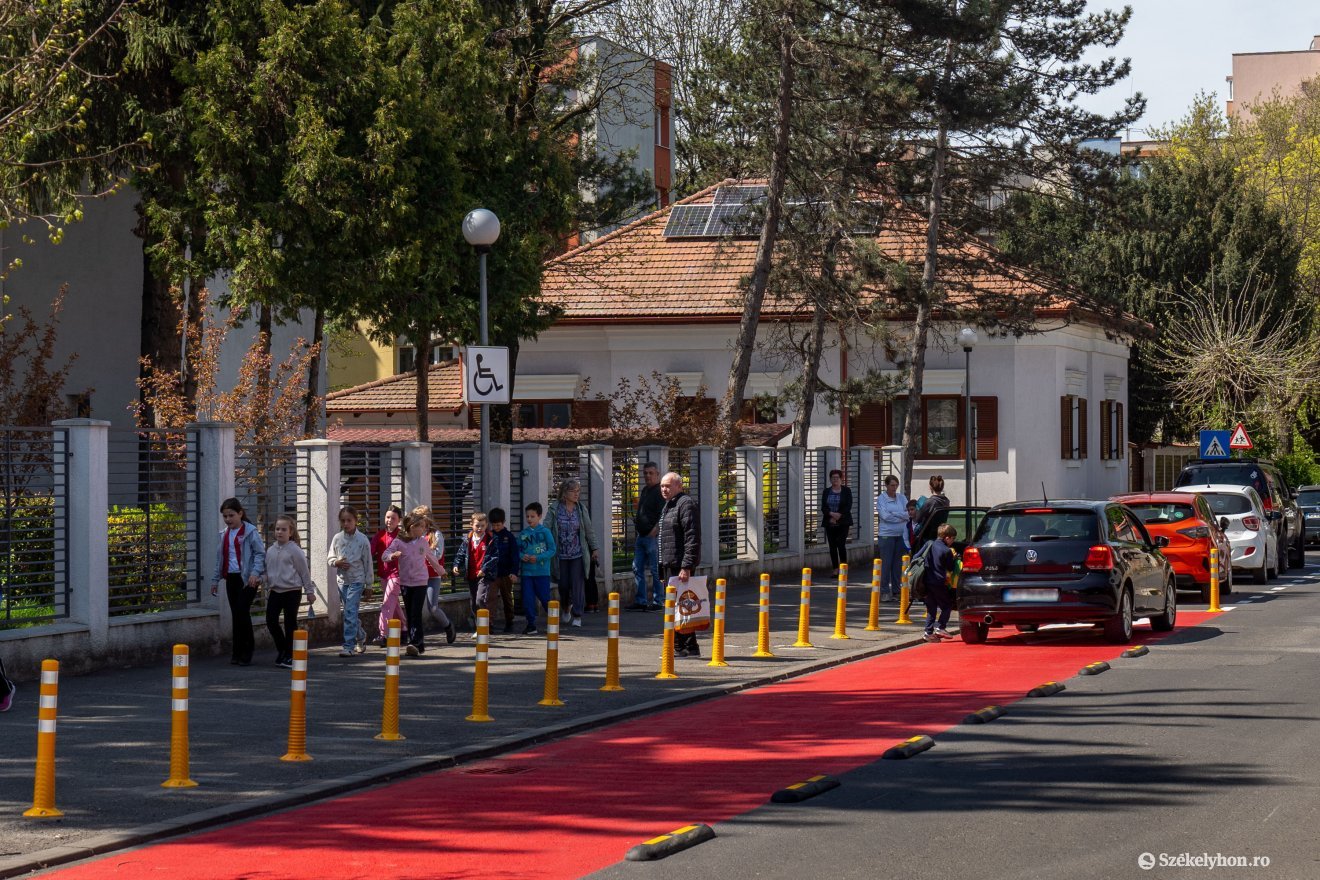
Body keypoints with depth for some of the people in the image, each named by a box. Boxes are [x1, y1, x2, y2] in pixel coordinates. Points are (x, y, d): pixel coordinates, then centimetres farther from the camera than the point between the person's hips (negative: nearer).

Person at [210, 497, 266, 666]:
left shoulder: (250, 532, -6)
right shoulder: (225, 534, 15)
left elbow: (260, 554, -8)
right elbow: (220, 557, 21)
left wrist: (255, 572, -21)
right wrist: (215, 579, 20)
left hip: (247, 578, -6)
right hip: (231, 578, 6)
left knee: (242, 612, -12)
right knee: (235, 614, 8)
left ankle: (247, 651, -3)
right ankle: (237, 652, 13)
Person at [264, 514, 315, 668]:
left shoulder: (294, 550, -8)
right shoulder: (270, 550, 8)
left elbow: (304, 572, -4)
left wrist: (309, 591, -2)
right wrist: (267, 590, 19)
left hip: (292, 591, -5)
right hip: (275, 591, 5)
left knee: (290, 624, 0)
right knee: (271, 621, 0)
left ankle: (289, 656, 10)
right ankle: (282, 649, 21)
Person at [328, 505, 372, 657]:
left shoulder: (362, 540, -8)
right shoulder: (337, 538, 2)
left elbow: (367, 563, -3)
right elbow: (331, 558, 12)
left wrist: (369, 584, -1)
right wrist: (337, 562, -11)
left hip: (356, 580, -4)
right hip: (342, 580, 4)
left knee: (350, 613, -12)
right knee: (350, 613, 13)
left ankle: (349, 647, -12)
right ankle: (361, 638, 34)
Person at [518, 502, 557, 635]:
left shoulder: (545, 532, -3)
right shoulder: (523, 534, 8)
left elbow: (552, 550, -5)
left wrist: (538, 558, -16)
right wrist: (522, 557, -11)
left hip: (542, 572, -3)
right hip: (527, 572, 3)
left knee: (545, 599, 2)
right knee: (527, 600, 1)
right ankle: (531, 625, 10)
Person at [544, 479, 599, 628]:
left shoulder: (581, 510, 3)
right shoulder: (554, 510, -4)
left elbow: (589, 531, 11)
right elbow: (546, 530, -7)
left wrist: (594, 549, 11)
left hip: (578, 554, 1)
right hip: (561, 554, -1)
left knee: (577, 584, -6)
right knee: (563, 584, 5)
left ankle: (577, 616, -2)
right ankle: (565, 607, 34)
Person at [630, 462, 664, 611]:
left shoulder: (660, 491, -11)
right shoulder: (645, 490, 17)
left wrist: (654, 530, -23)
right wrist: (636, 519, 9)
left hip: (653, 536, -10)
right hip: (641, 536, 10)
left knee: (655, 570, -3)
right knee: (637, 568, 10)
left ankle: (658, 601, 2)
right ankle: (640, 601, 16)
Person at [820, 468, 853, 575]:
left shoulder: (846, 491, 4)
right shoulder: (826, 492, 11)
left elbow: (848, 507, -4)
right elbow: (823, 507, 4)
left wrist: (838, 516, -14)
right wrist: (832, 514, -14)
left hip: (843, 523, -3)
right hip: (829, 523, 3)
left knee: (841, 545, -12)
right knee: (832, 546, 2)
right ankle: (835, 569, 7)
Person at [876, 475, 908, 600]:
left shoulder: (902, 497, 11)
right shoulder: (881, 498, -1)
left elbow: (908, 513, 0)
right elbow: (885, 516, -12)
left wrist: (892, 514, -12)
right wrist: (901, 516, -6)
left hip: (901, 534, 4)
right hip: (887, 534, -4)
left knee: (898, 563, 6)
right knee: (886, 563, -4)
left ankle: (896, 590, 13)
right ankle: (885, 591, 1)